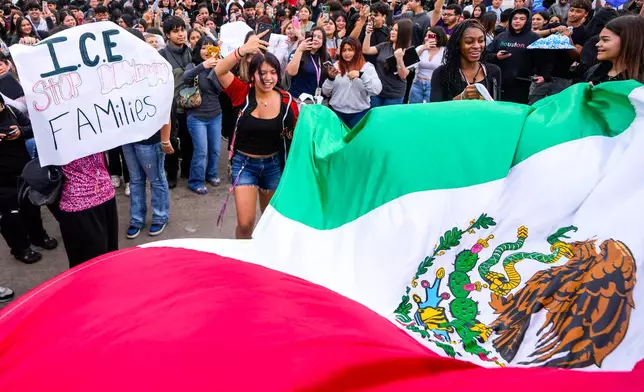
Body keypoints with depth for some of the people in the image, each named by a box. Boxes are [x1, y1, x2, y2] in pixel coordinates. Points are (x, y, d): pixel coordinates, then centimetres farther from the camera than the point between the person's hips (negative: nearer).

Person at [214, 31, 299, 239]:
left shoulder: (286, 100, -11)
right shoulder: (243, 93, -14)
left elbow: (296, 133, 1)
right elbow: (219, 71, -31)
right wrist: (243, 50, -46)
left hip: (274, 164, 2)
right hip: (244, 163, -1)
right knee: (245, 223, -4)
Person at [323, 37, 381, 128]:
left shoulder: (367, 67, -2)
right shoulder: (336, 66, 4)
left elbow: (377, 90, -15)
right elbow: (325, 92, 3)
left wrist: (361, 75, -28)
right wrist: (330, 78, -16)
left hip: (359, 113, -1)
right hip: (337, 112, 1)